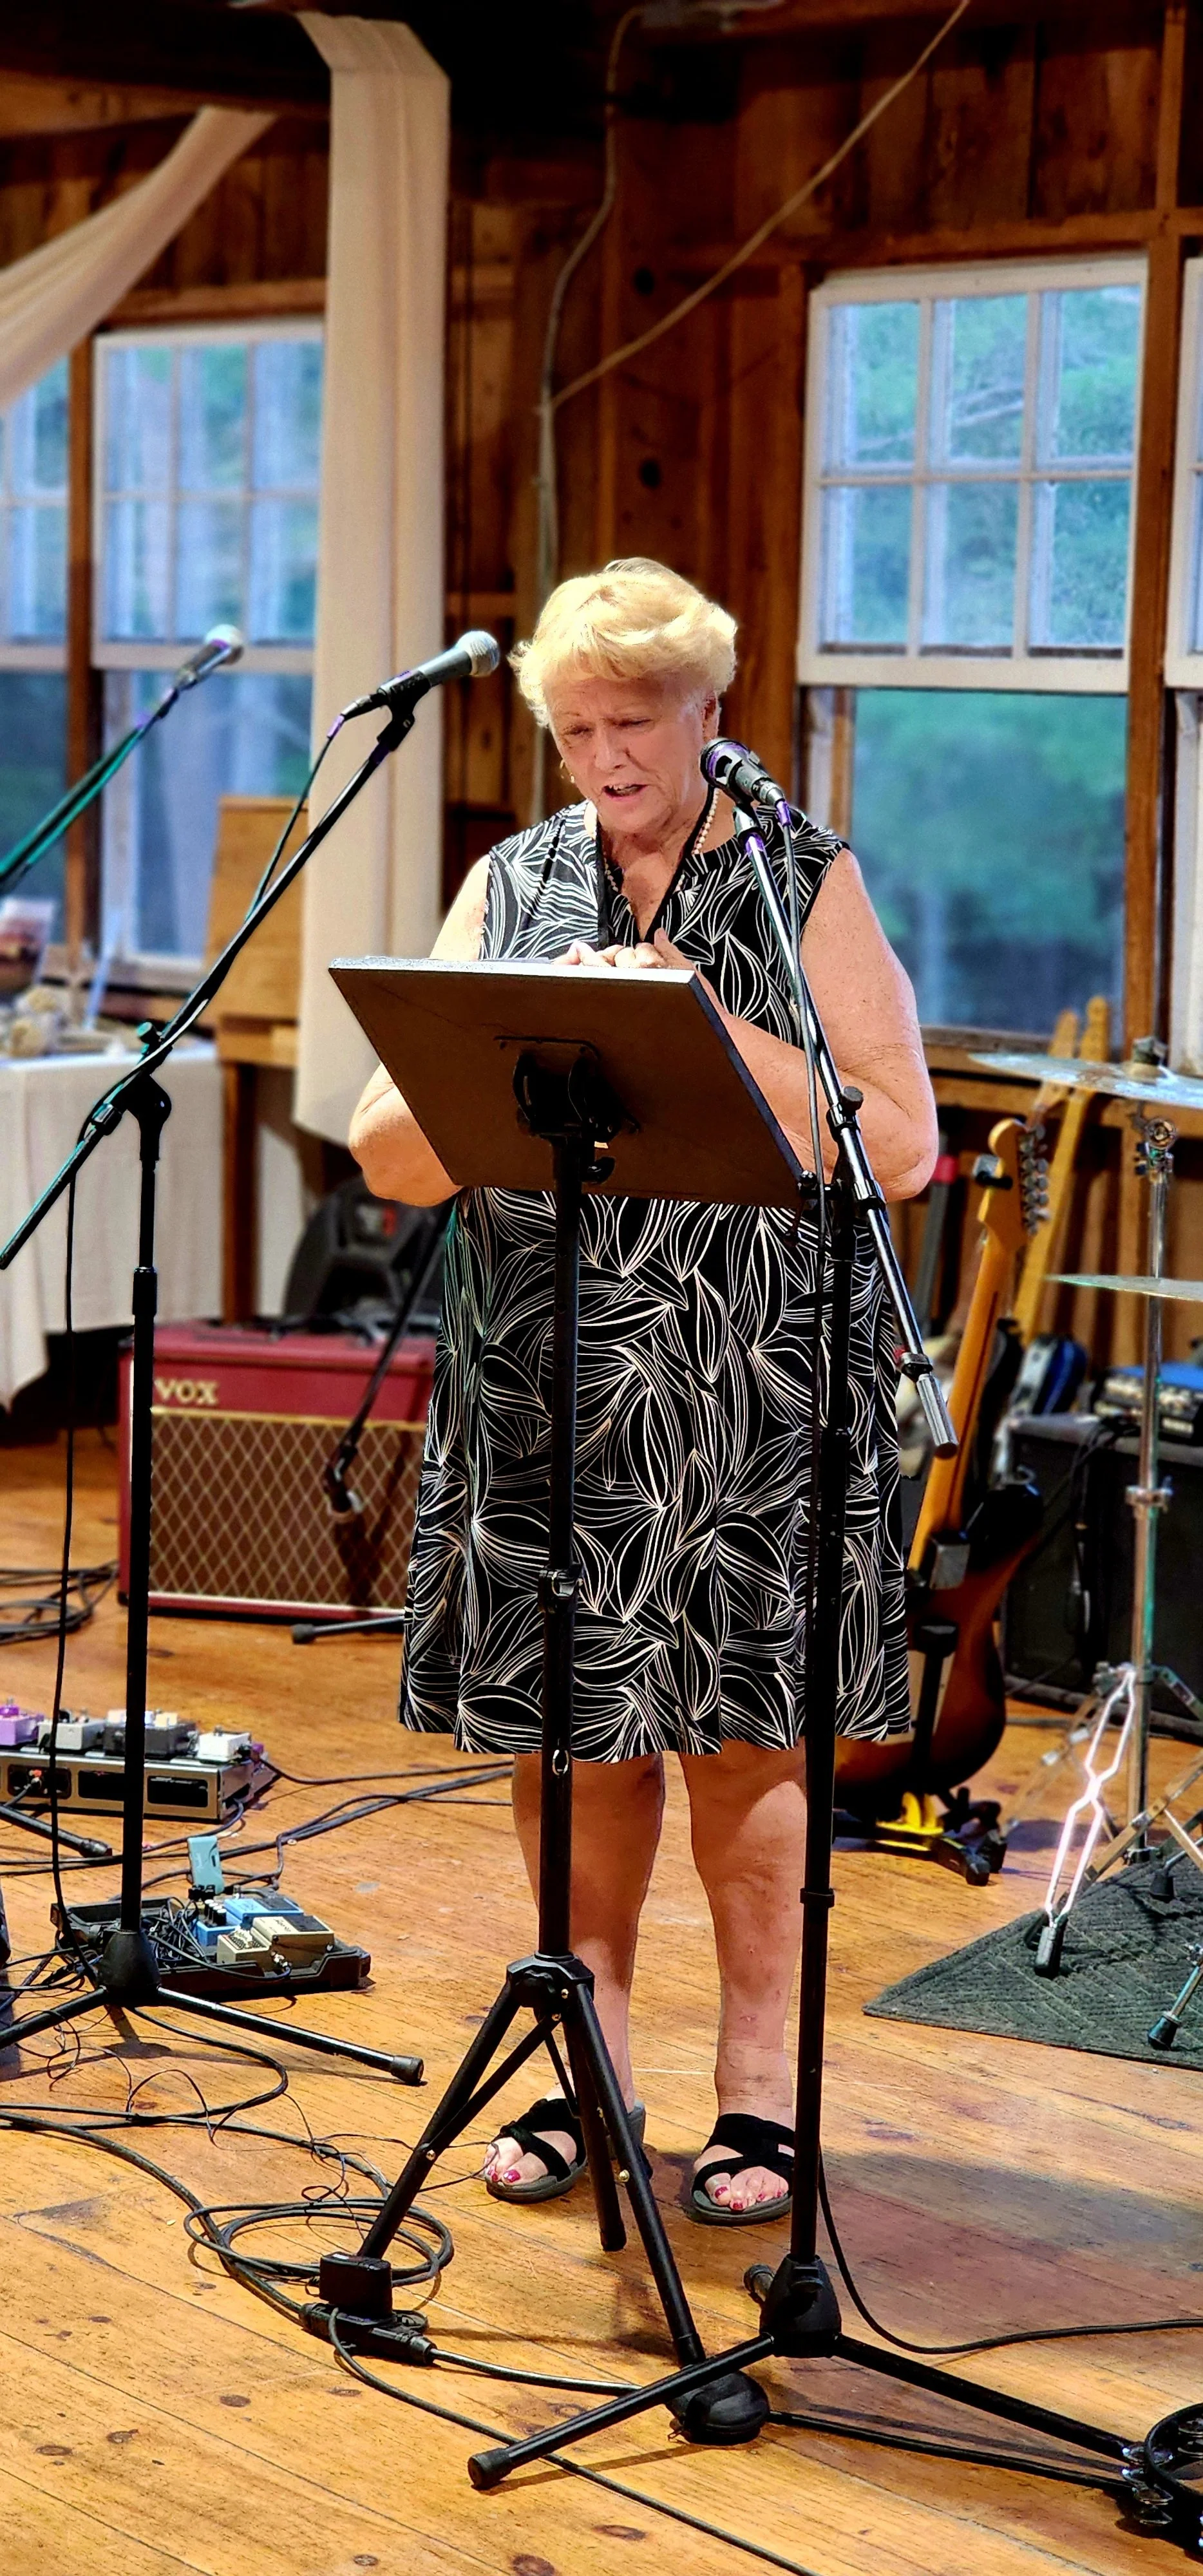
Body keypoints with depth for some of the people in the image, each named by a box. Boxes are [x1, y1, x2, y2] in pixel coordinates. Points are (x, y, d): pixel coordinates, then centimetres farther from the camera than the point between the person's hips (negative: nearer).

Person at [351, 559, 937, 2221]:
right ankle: (586, 2066, 23)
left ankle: (760, 2092, 14)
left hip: (751, 1383, -3)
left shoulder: (808, 882, 1)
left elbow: (900, 1149, -9)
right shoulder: (509, 887, 9)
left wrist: (712, 1028, -16)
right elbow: (388, 1157, 2)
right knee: (567, 1727, 8)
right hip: (546, 1382, 3)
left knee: (739, 1729, 1)